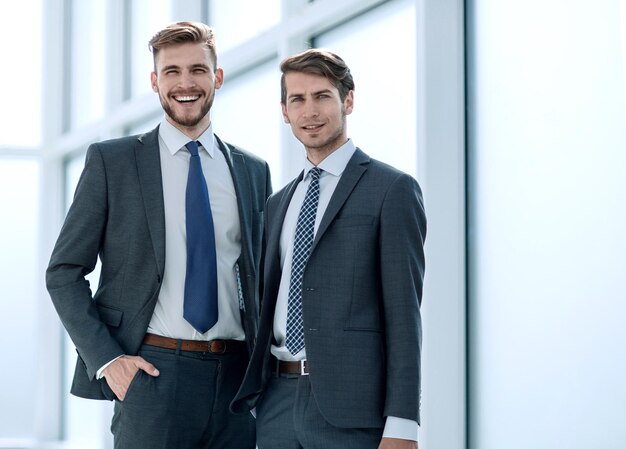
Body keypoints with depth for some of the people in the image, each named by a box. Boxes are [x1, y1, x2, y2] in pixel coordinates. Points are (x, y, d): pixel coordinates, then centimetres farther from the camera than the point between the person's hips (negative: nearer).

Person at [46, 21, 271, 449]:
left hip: (236, 376, 3)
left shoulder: (253, 171, 12)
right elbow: (64, 272, 2)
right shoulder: (110, 160, 3)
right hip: (153, 373, -3)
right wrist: (106, 358, -8)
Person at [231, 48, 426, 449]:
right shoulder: (278, 204, 18)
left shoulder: (393, 190, -2)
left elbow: (403, 314, -8)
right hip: (278, 401, 6)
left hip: (351, 406, -6)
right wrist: (252, 399, 13)